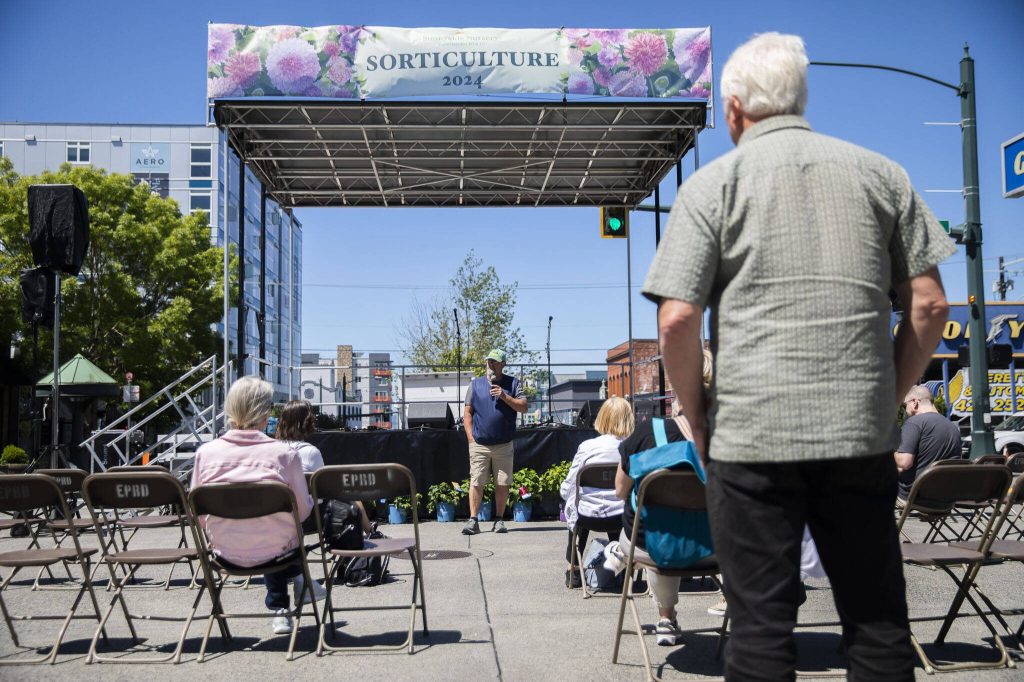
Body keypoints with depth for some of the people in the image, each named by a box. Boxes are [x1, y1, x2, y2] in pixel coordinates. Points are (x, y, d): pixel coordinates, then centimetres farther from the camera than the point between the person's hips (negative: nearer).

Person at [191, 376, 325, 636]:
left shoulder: (206, 452, -10)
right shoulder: (284, 453, -17)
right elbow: (302, 510, -8)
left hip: (226, 551, 3)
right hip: (274, 549, -2)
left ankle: (279, 608, 38)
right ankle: (297, 579, 42)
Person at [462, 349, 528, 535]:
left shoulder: (513, 383, 6)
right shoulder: (476, 384, 8)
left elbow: (523, 407, -1)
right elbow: (467, 413, 8)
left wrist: (504, 397, -14)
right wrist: (471, 438, -1)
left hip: (504, 445, 0)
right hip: (479, 444, 0)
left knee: (503, 484, 4)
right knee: (476, 483, -3)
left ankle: (499, 520, 14)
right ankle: (473, 520, 0)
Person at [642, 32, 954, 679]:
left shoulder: (712, 184, 0)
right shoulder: (881, 174, 10)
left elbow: (677, 321, -8)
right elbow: (929, 305, 7)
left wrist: (699, 423, 4)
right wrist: (886, 401, 15)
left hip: (751, 433, -2)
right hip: (862, 435, 3)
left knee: (762, 630, 5)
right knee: (879, 625, 13)